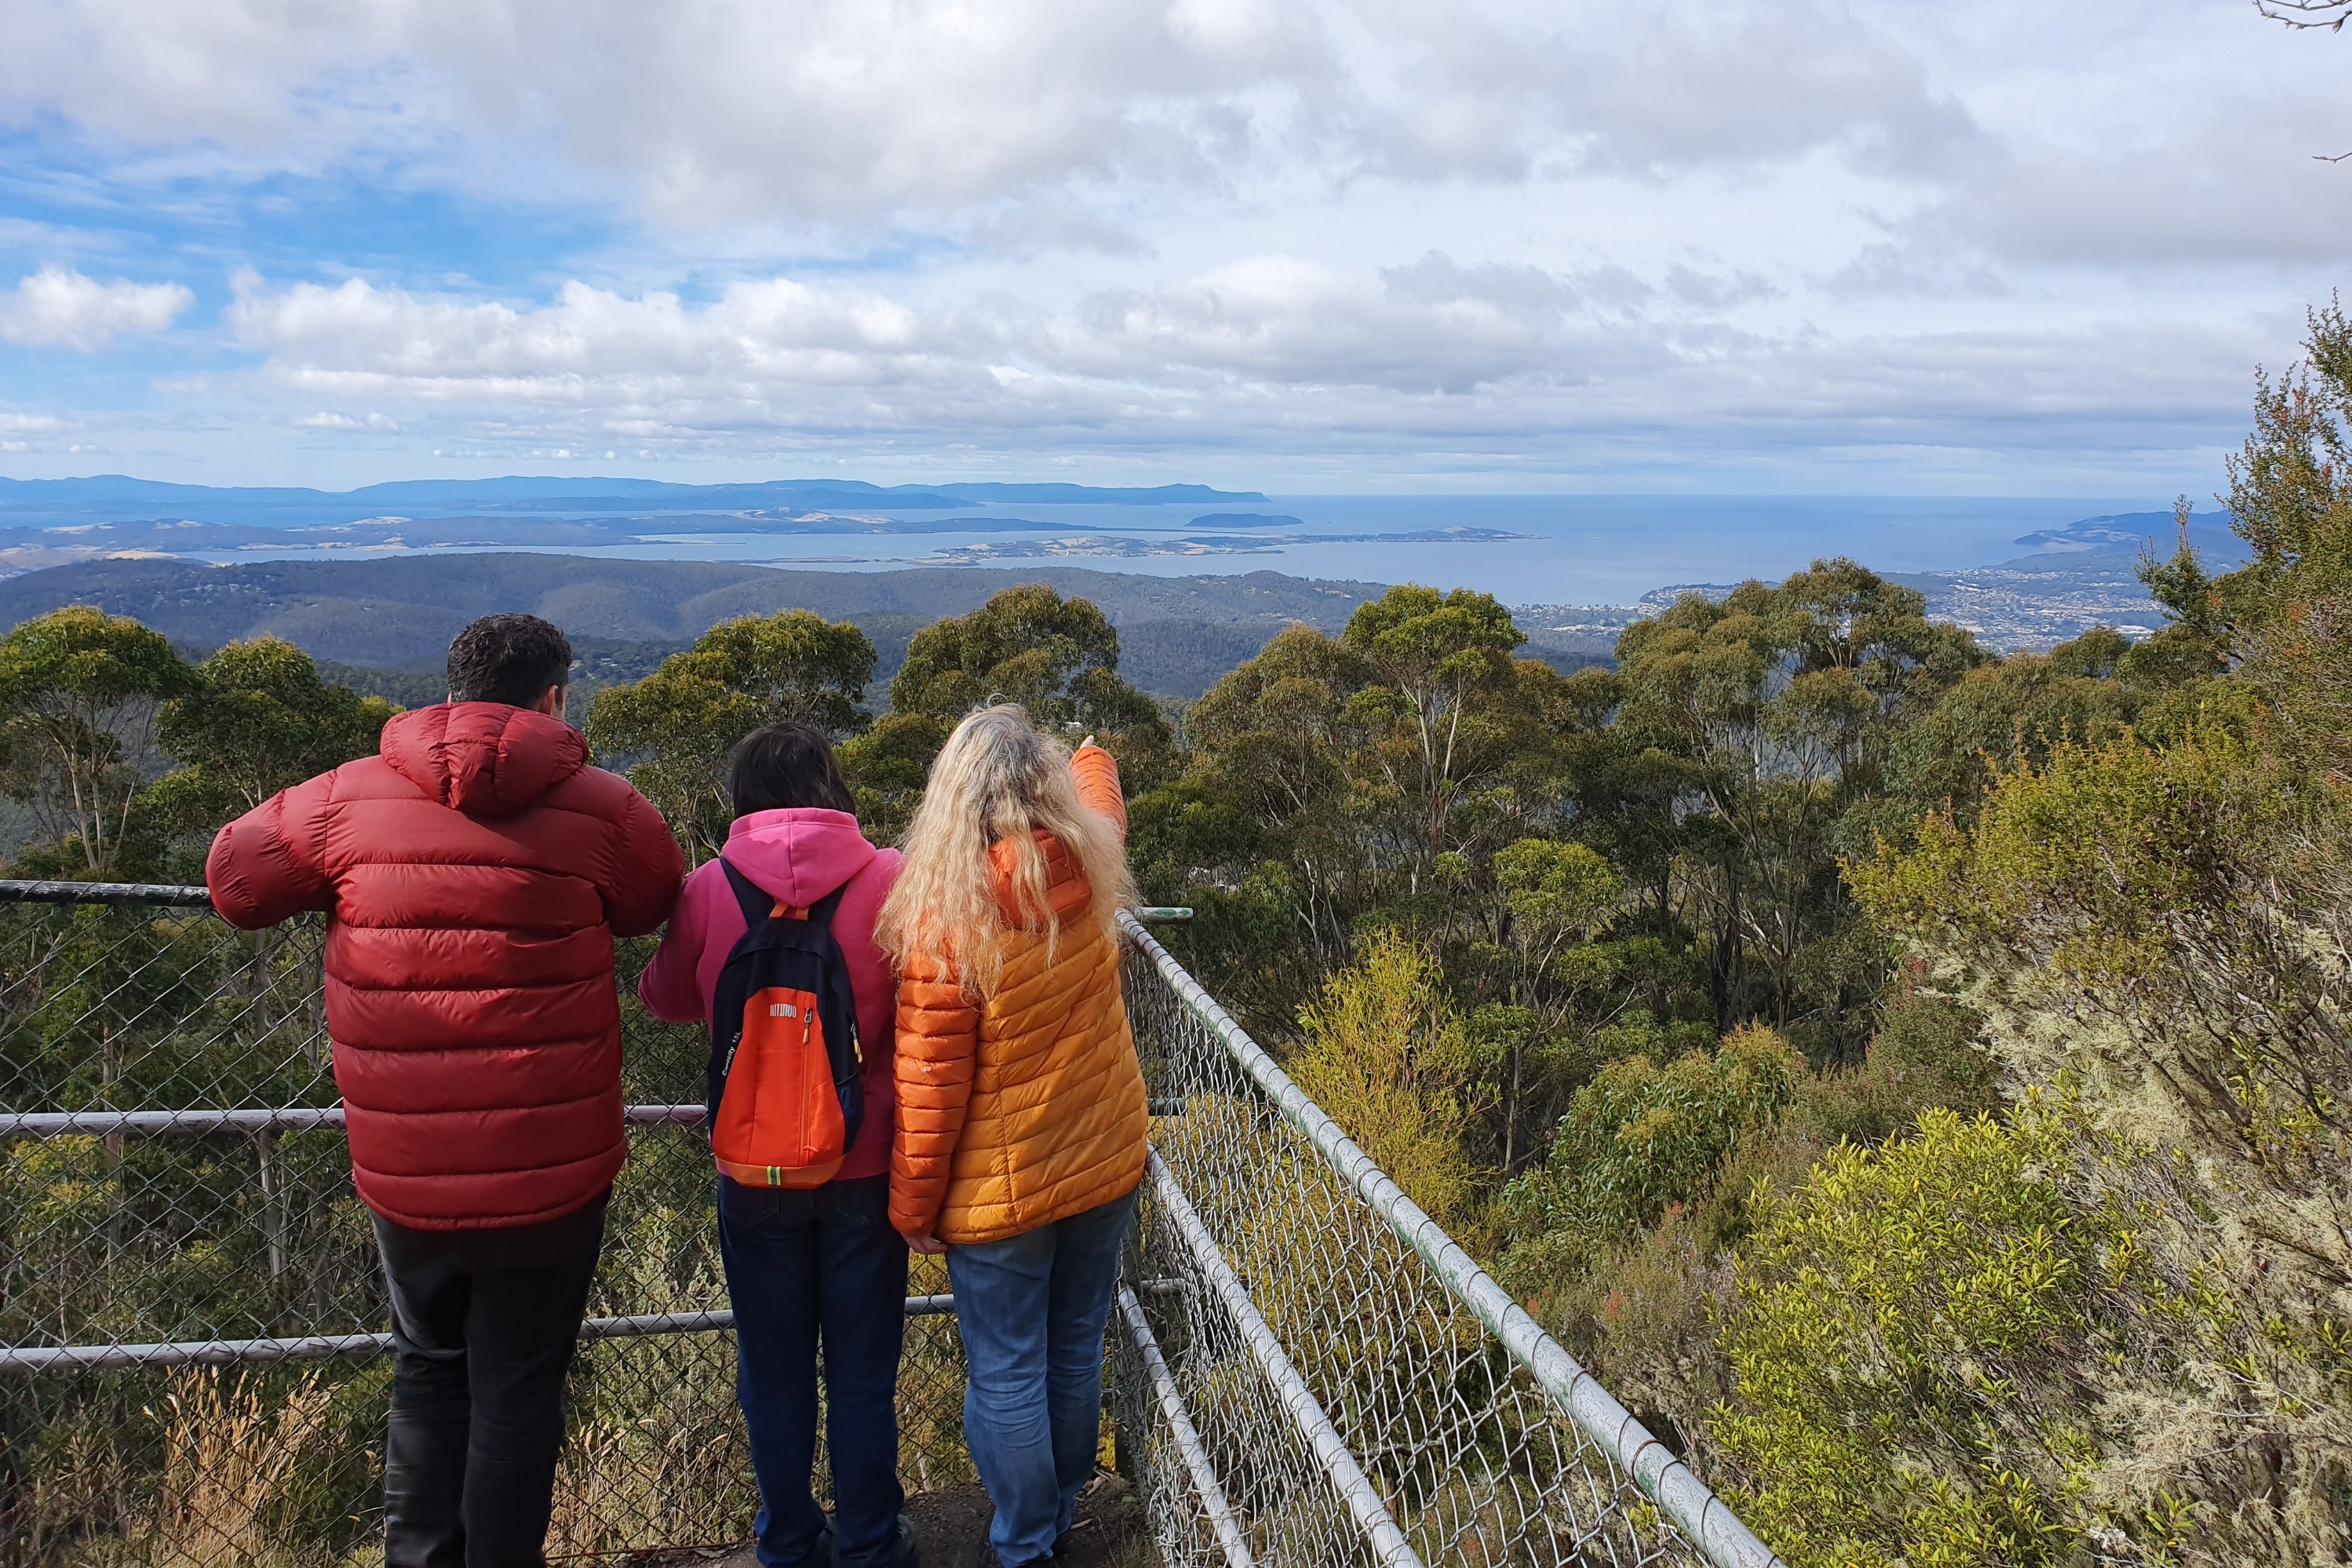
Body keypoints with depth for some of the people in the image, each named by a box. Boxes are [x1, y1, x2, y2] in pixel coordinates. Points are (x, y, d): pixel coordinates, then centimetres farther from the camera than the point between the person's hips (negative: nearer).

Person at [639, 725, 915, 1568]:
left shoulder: (708, 889, -9)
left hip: (755, 1169, 1)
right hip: (865, 1164, -1)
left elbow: (667, 997, 8)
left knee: (773, 1372, 17)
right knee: (862, 1371, 14)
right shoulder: (890, 880, -13)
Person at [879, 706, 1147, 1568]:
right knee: (1077, 1351, 21)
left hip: (1002, 1190, -5)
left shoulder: (945, 915, -22)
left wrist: (913, 1206, -4)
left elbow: (931, 1085, -18)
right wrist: (1091, 755, 40)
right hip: (1107, 1164, 5)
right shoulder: (1088, 866, -9)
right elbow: (1100, 804, 18)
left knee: (1008, 1375, 11)